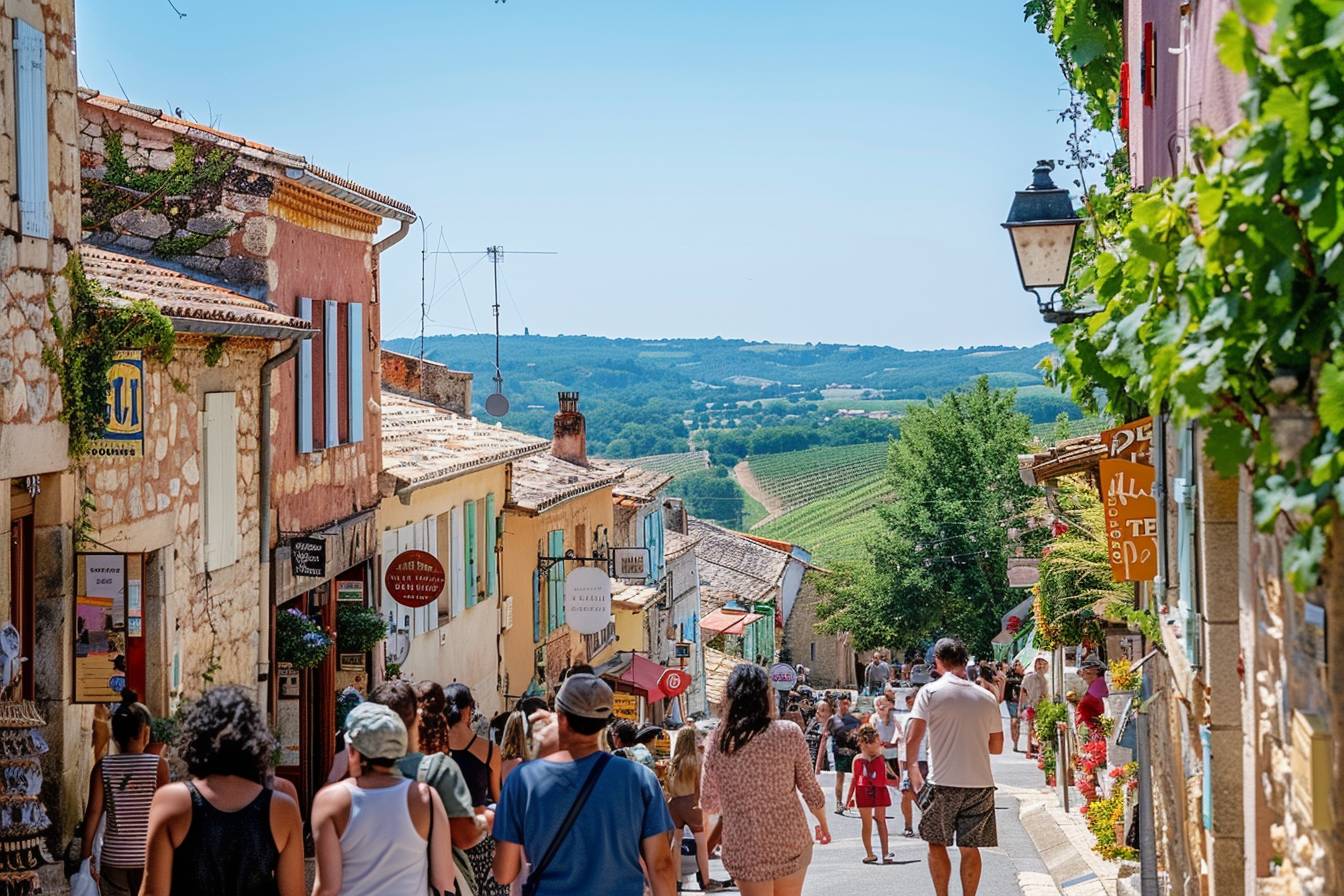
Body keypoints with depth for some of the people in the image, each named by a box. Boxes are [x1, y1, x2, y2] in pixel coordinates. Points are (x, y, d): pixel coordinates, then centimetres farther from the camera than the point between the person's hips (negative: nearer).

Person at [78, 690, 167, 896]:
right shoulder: (158, 765, -7)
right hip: (149, 856, -1)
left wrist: (85, 857, 3)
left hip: (113, 858, 1)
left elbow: (93, 812, -3)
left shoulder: (103, 767, -2)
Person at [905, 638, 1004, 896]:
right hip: (980, 783, 3)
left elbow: (913, 739, -9)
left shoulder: (930, 692, -4)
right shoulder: (987, 697, 7)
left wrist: (912, 769, 7)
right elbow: (997, 747, 13)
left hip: (943, 782, -3)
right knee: (970, 847, 8)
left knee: (936, 843, 10)